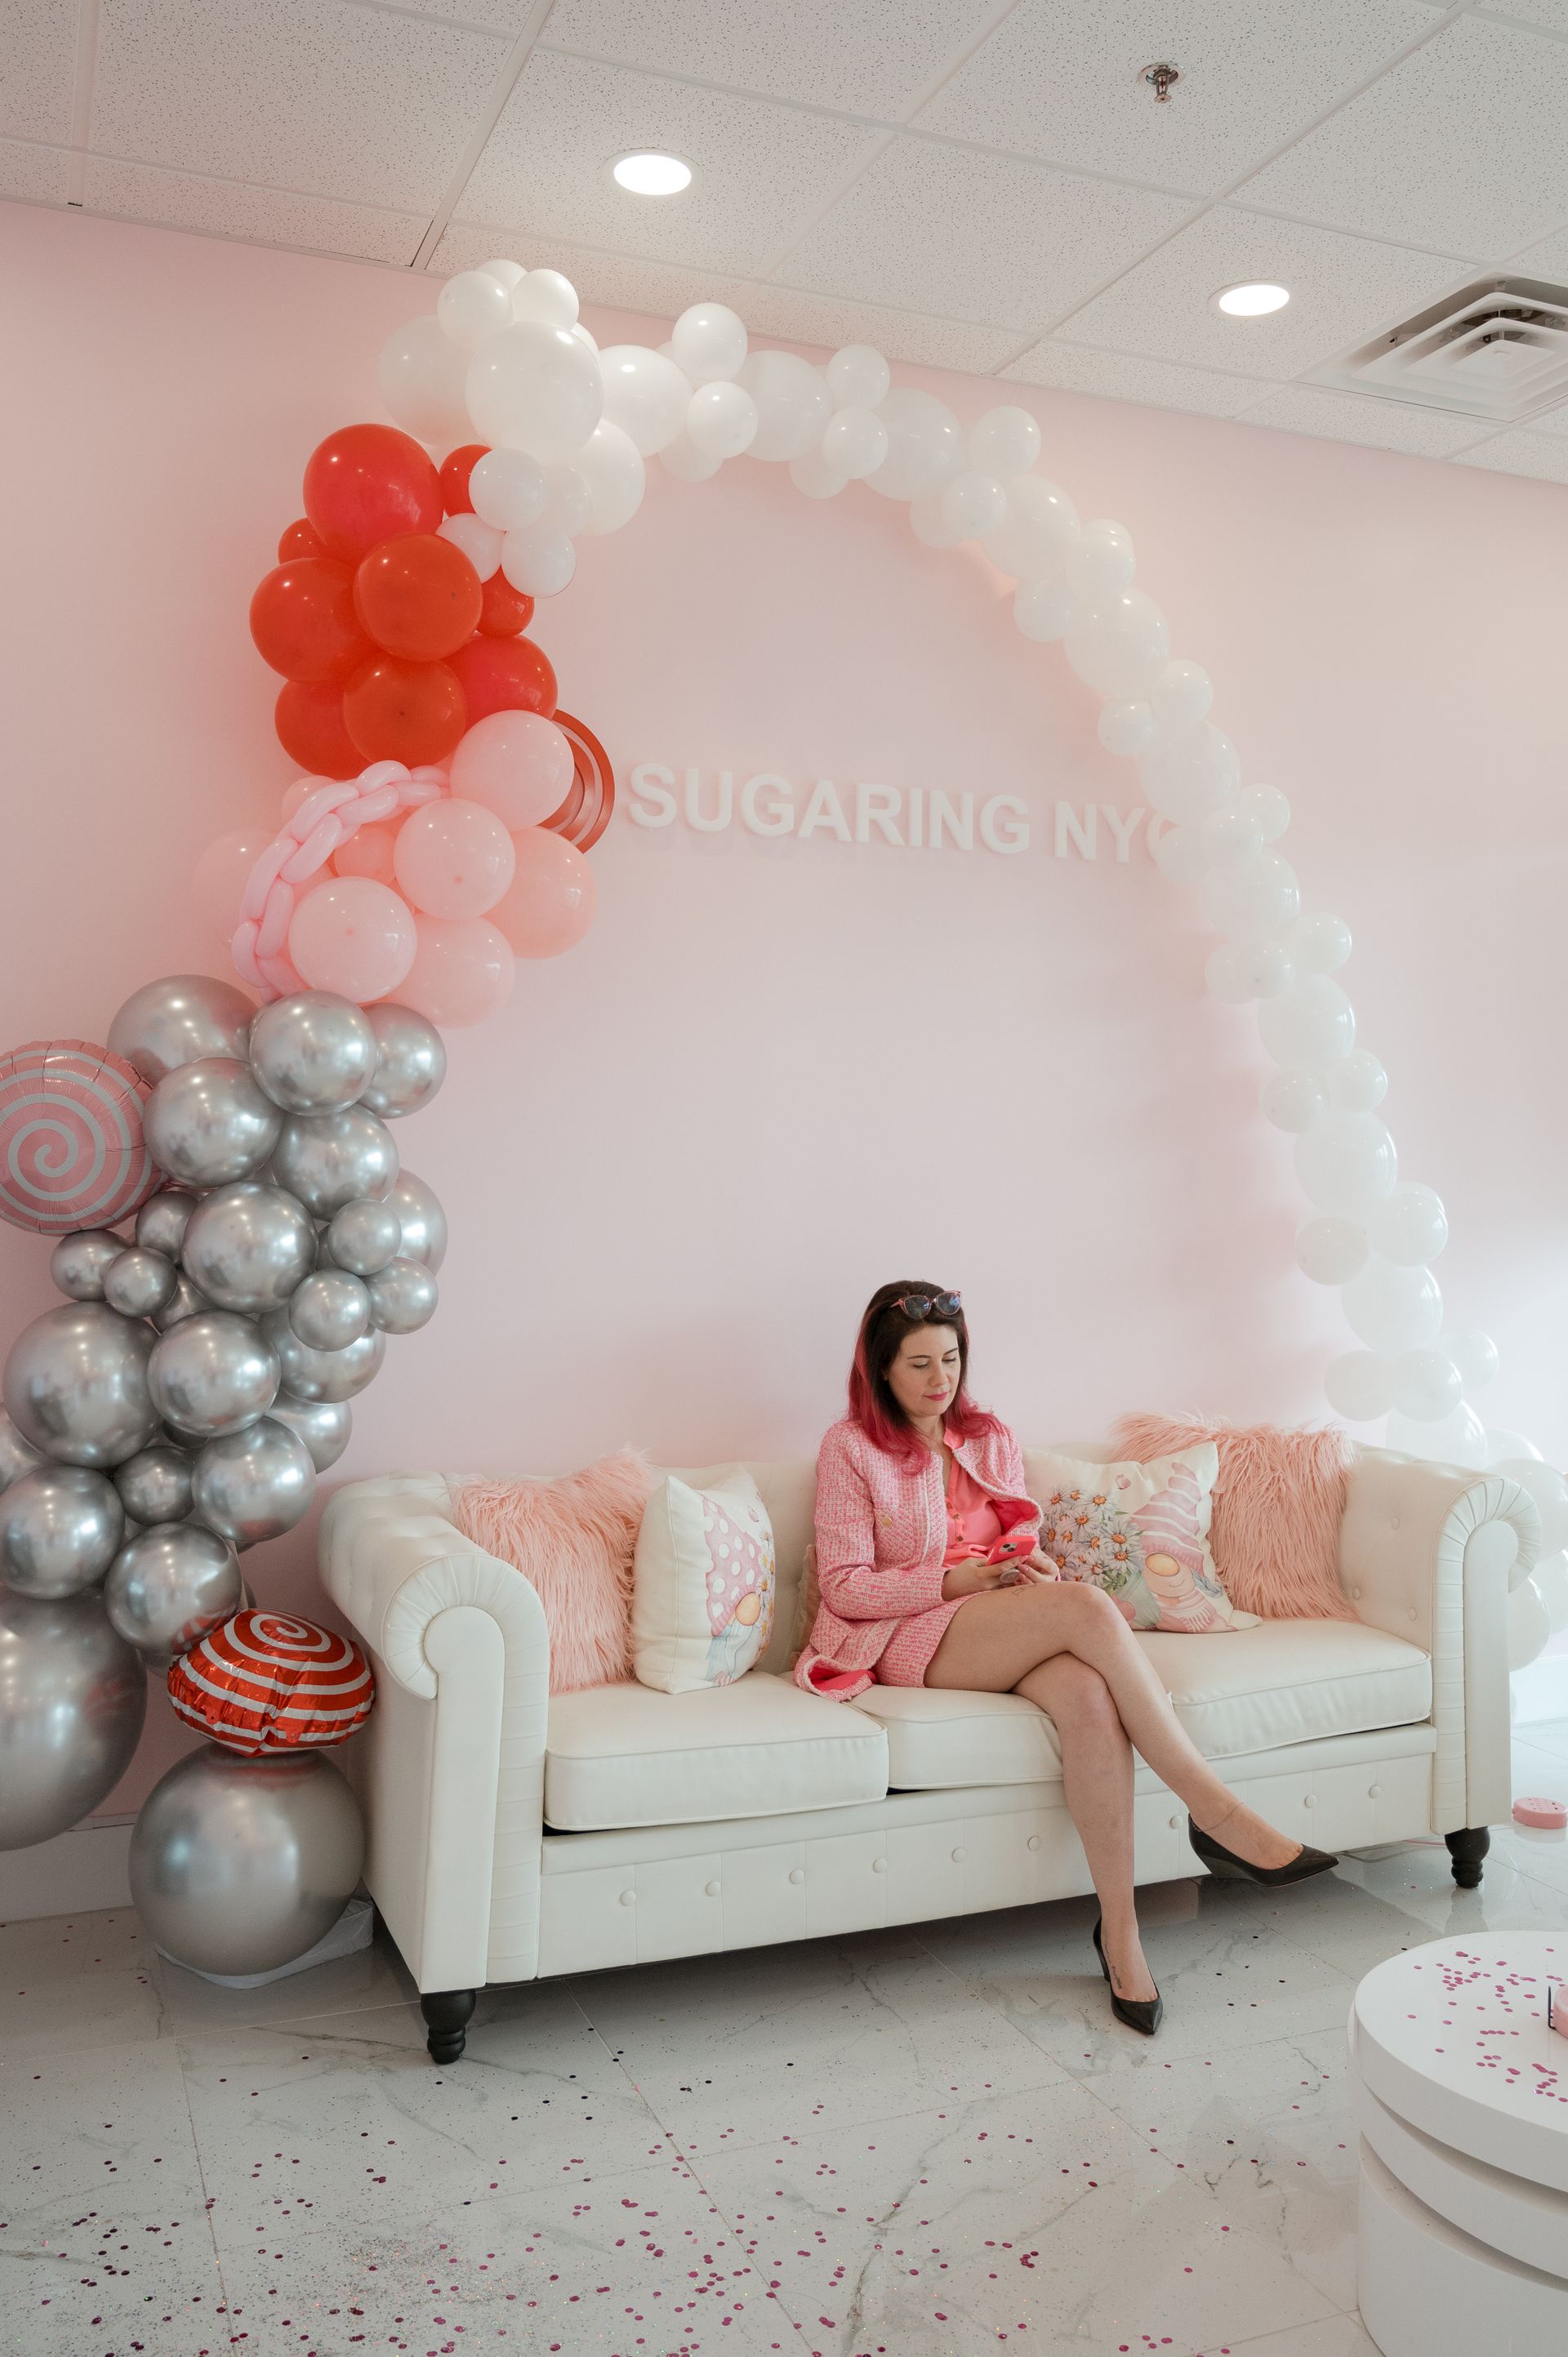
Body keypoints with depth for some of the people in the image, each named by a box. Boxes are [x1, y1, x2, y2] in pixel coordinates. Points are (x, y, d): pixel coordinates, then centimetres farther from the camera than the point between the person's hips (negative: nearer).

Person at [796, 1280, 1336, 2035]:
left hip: (1012, 1630, 5)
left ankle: (1119, 1926, -29)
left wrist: (1031, 1565, -7)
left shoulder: (990, 1437, 18)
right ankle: (1216, 1811, -30)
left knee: (1089, 1695, -34)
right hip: (909, 1640, -5)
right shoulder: (851, 1447, 2)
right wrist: (955, 1581, -14)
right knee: (1086, 1605, -32)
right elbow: (844, 1587, -4)